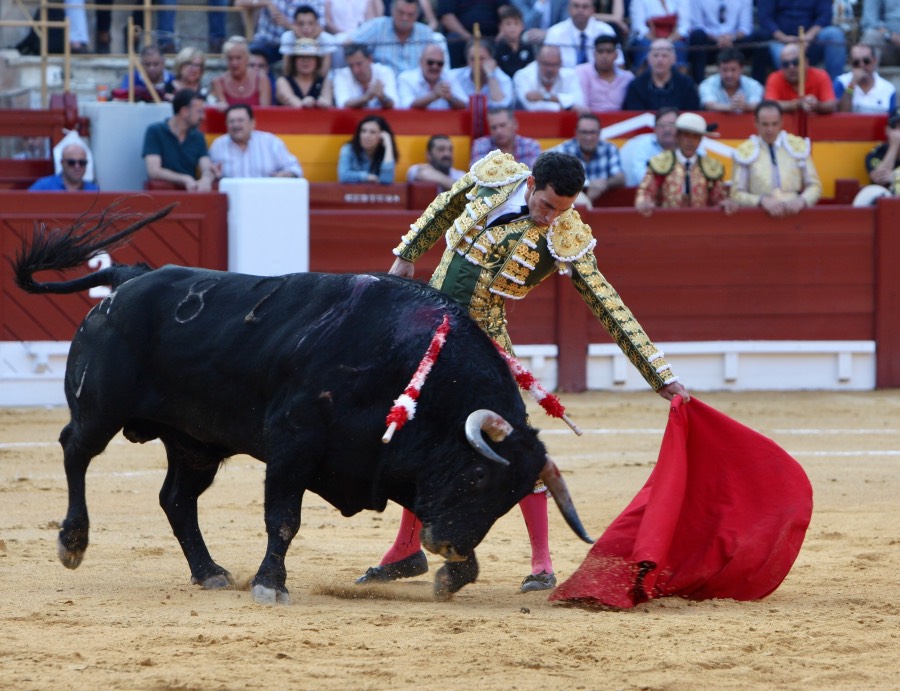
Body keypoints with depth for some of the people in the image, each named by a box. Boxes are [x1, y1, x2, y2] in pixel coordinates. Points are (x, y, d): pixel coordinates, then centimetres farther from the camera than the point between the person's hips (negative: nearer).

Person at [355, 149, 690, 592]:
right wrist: (407, 254, 17)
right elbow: (445, 207, 13)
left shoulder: (566, 239, -17)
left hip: (482, 341, -4)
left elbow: (610, 309, -17)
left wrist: (662, 377, -19)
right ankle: (407, 551, 27)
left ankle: (542, 564, -5)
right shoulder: (495, 175, -9)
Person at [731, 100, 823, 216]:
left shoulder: (798, 146, 8)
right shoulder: (745, 152, 2)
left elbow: (815, 186, 12)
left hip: (795, 211, 2)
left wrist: (802, 201, -8)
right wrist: (762, 201, -13)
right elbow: (737, 194, 4)